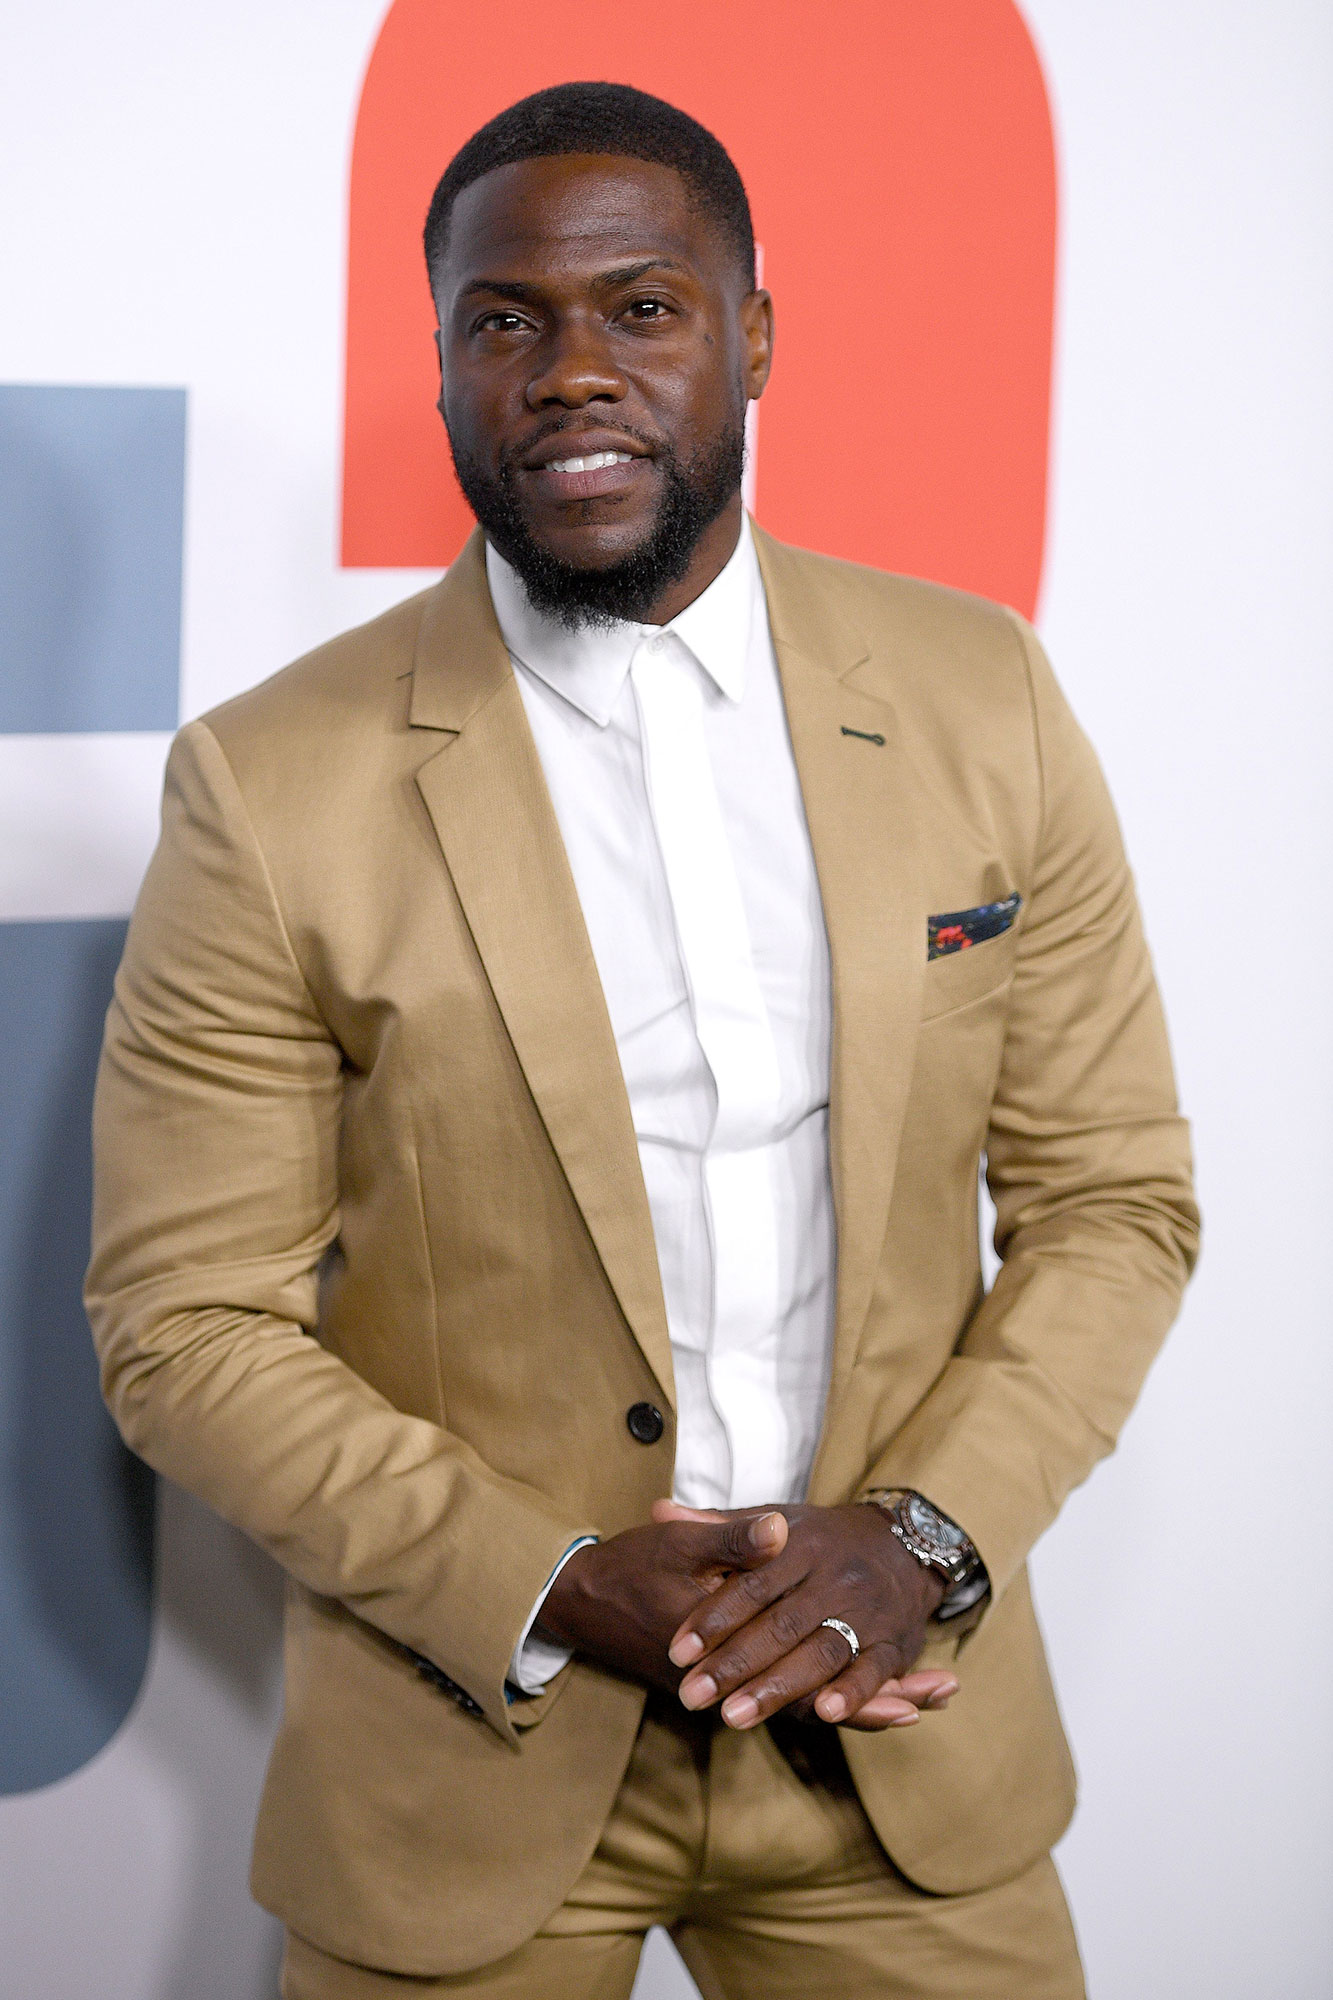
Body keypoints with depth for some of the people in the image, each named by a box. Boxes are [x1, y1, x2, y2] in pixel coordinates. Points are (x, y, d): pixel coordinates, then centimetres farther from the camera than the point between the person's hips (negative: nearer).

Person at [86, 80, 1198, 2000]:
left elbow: (1112, 1202, 3)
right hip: (470, 1763, -2)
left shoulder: (981, 699, -2)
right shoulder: (275, 790, -10)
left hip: (899, 1735, 2)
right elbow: (188, 1328, -7)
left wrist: (926, 1536, -12)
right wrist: (553, 1591, -17)